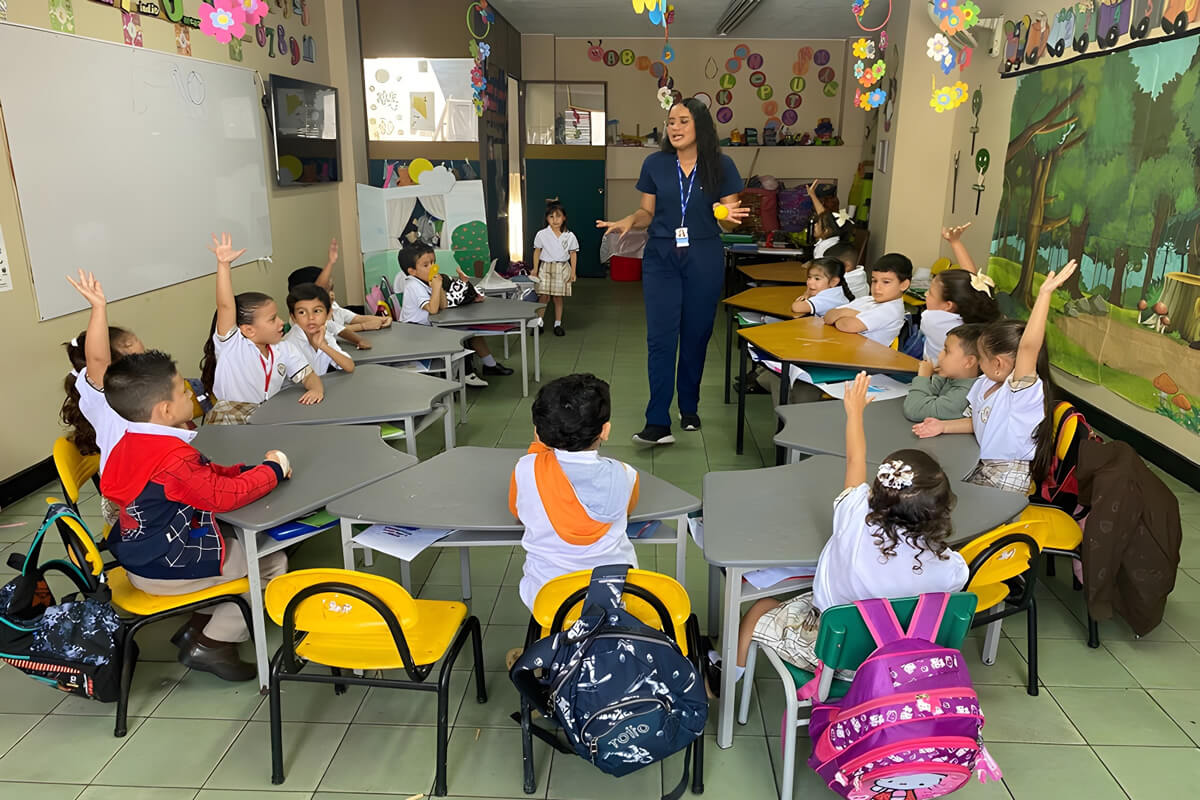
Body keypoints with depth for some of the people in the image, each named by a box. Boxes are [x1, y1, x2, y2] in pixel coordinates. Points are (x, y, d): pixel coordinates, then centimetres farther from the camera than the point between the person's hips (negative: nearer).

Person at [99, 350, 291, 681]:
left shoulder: (130, 443, 4)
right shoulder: (174, 457, -29)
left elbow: (206, 475, 8)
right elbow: (223, 495, -29)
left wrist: (255, 469, -1)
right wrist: (272, 469, -15)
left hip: (141, 560, 10)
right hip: (168, 570, -10)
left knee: (242, 542, 24)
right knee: (271, 562, -1)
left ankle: (197, 626, 22)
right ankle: (212, 645, 3)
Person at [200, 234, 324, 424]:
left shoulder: (283, 350, 8)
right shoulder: (231, 346, -8)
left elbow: (307, 374, 5)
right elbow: (225, 307, -19)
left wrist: (316, 389, -19)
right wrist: (224, 265, -28)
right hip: (229, 426, -4)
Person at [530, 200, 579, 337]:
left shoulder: (569, 236, -2)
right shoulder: (541, 235, -3)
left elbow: (573, 254, 4)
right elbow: (537, 252, 5)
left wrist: (573, 272, 1)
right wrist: (535, 269, 4)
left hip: (562, 268, 0)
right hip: (545, 267, 0)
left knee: (558, 298, 5)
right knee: (543, 296, -4)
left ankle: (558, 324, 16)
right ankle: (539, 322, 9)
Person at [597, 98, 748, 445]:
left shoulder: (721, 165, 0)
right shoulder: (655, 164, 3)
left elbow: (727, 221, 2)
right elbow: (647, 212, 9)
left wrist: (728, 216, -20)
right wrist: (629, 221, -12)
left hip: (704, 260, 0)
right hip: (661, 259, 0)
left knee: (695, 336, 9)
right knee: (660, 338, -7)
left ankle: (689, 409, 27)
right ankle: (657, 423, -7)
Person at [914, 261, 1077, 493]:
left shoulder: (1024, 389, -24)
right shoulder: (985, 384, 5)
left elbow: (1028, 345, -42)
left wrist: (1045, 293, -46)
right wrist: (943, 426, 11)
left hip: (1005, 482, -9)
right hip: (981, 468, 9)